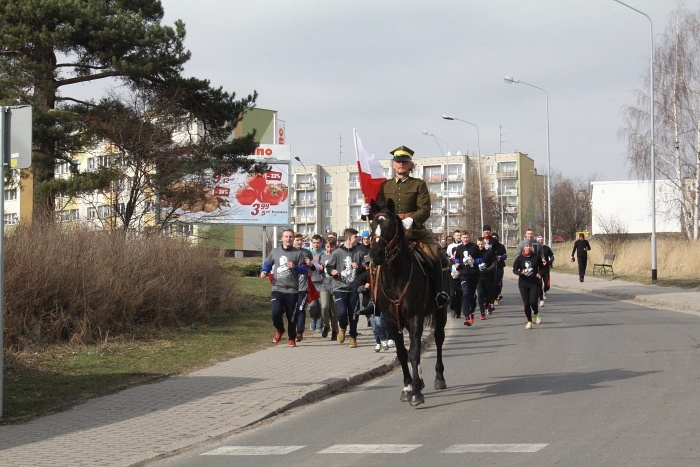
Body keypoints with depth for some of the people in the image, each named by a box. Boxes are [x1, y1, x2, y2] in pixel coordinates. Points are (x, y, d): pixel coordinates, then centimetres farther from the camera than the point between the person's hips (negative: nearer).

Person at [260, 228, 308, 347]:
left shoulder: (298, 253, 4)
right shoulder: (275, 252, 11)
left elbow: (305, 269, 0)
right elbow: (267, 264, 22)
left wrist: (294, 267, -17)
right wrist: (264, 271, 1)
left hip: (292, 291, -1)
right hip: (277, 289, 1)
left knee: (291, 316, 3)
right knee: (276, 312, -17)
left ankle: (292, 339, 23)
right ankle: (280, 330, 13)